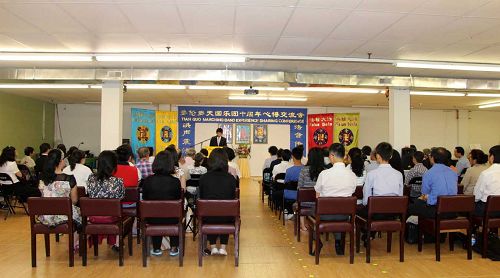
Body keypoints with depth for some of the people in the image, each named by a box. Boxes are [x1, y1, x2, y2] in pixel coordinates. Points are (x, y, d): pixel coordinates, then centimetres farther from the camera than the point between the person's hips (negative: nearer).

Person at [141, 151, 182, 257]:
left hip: (153, 219, 1)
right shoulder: (175, 181, -15)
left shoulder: (147, 181, -12)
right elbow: (178, 201, 1)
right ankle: (174, 248, 32)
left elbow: (145, 200, 4)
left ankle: (156, 248, 36)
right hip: (171, 219, -1)